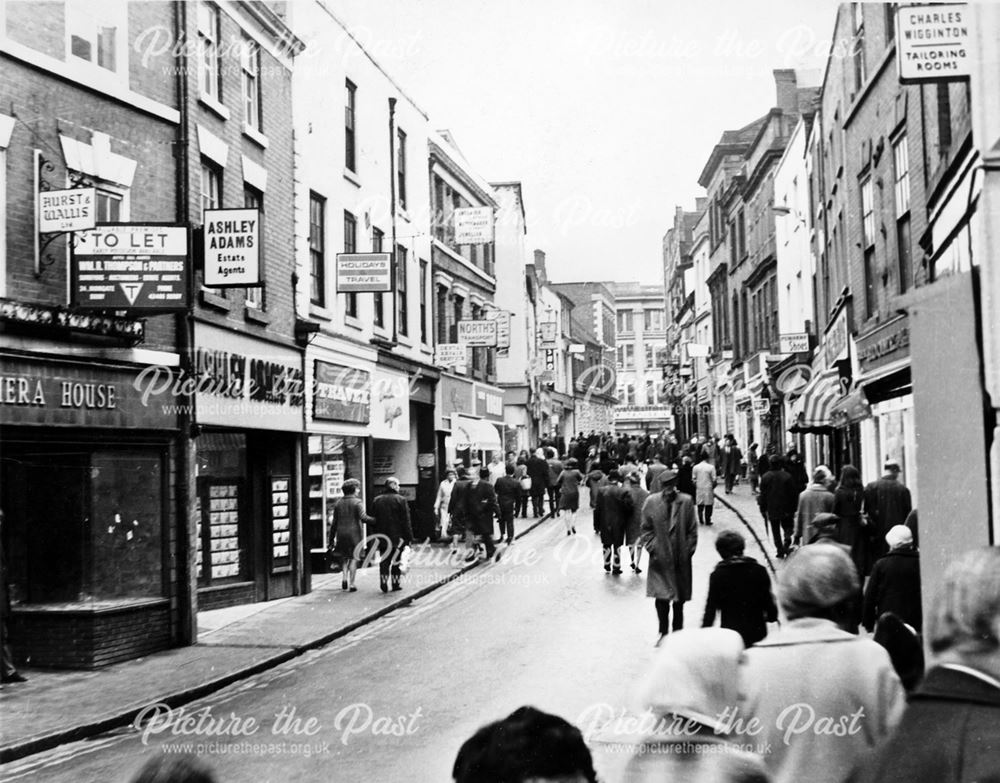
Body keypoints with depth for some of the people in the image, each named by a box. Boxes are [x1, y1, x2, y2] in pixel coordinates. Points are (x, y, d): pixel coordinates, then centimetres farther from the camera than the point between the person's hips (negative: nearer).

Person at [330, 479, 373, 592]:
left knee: (344, 557, 18)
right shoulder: (357, 502, -6)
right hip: (355, 533, -4)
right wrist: (375, 520, -9)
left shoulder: (338, 503, 8)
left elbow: (334, 523, 9)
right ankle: (351, 584, 0)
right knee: (353, 558, 3)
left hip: (341, 534, 4)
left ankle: (344, 578, -1)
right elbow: (363, 517, -20)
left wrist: (331, 539, 13)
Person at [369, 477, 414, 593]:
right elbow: (406, 521, -9)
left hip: (382, 537, 3)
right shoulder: (400, 500, -8)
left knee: (384, 561, 7)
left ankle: (383, 583, -1)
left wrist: (375, 535, 14)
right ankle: (396, 583, 11)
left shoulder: (376, 500, 5)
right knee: (397, 561, 8)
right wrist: (409, 537, -5)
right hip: (397, 537, -3)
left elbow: (373, 520, 8)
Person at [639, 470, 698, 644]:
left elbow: (692, 530, 0)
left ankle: (677, 633, 23)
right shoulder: (651, 502, -2)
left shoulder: (686, 501, -4)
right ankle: (663, 633, 15)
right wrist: (652, 548, -6)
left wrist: (688, 550, -6)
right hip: (660, 560, 0)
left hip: (680, 560, 0)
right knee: (661, 599, -1)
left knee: (679, 599, 9)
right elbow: (645, 529, 4)